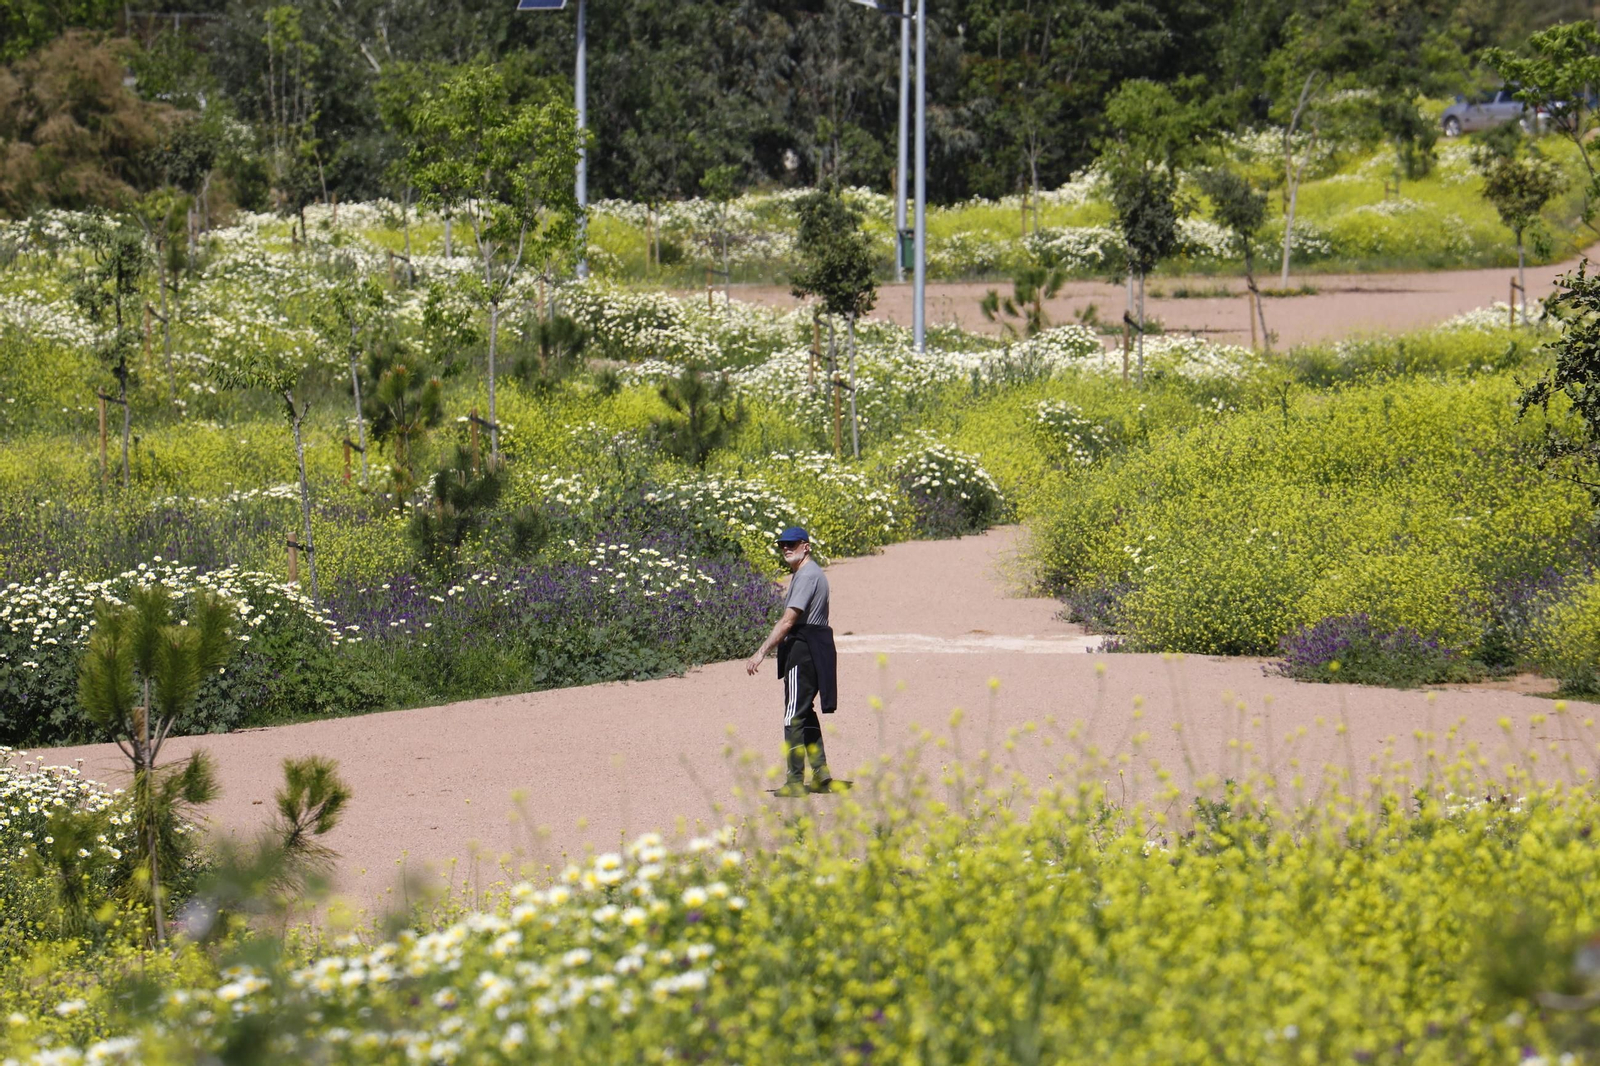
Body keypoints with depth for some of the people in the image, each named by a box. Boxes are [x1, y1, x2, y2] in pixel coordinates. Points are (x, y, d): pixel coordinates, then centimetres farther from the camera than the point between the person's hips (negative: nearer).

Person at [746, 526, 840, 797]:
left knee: (794, 715, -9)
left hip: (803, 649, -11)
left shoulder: (807, 575, -15)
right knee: (805, 713, 16)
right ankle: (821, 775, 16)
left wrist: (761, 652, -23)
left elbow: (788, 621, -22)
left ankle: (796, 781, -9)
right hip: (815, 649, 11)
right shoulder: (807, 573, 18)